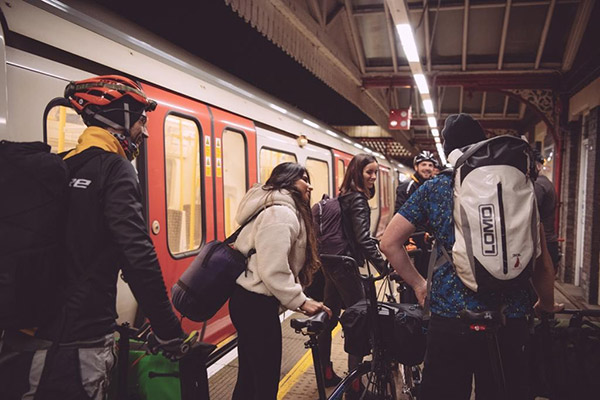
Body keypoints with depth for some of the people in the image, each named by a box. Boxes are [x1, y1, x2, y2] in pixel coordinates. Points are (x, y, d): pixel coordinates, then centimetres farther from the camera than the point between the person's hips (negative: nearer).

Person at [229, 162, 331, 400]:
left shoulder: (280, 210, 17)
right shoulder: (281, 213, -19)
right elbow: (273, 271, -25)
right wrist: (301, 301, -17)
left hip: (249, 299, 11)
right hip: (256, 303, -11)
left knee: (249, 375, 22)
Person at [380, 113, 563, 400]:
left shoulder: (433, 188, 0)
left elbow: (389, 243, -2)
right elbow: (541, 260, 4)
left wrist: (418, 284, 9)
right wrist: (547, 304, 21)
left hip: (450, 316, -1)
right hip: (511, 320, 2)